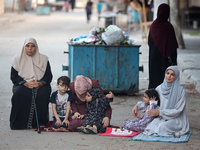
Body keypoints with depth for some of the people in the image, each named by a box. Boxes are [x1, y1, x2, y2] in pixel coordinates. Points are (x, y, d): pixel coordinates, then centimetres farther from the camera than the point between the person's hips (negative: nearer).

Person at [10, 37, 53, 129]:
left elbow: (49, 76, 5)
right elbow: (13, 77, 2)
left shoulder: (43, 59, 10)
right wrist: (26, 83, -15)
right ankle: (21, 122, -28)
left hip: (40, 85, 0)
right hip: (22, 85, 0)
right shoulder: (18, 59, 10)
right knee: (19, 94, -34)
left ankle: (40, 122, -24)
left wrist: (40, 83, -16)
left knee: (43, 94, -34)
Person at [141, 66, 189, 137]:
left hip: (176, 120, -3)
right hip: (161, 118, 3)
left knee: (162, 127, -32)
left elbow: (177, 111, -12)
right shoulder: (159, 88, 3)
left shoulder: (180, 90, -10)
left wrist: (159, 112, -18)